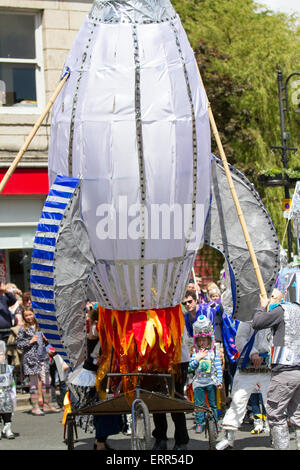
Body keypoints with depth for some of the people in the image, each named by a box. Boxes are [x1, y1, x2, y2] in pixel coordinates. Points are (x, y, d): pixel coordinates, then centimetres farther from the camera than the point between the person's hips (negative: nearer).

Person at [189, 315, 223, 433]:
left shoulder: (214, 352, 0)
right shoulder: (195, 352, 3)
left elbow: (218, 367, 0)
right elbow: (191, 366, 1)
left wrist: (219, 381, -5)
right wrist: (198, 358, -13)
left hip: (211, 382, -1)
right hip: (198, 382, 1)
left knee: (213, 404, 6)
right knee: (199, 404, 2)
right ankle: (199, 424, 8)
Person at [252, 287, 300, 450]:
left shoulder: (282, 310, -7)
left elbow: (256, 323, -6)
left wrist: (262, 307, 11)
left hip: (286, 370, -8)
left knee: (275, 414, -2)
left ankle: (282, 447, -6)